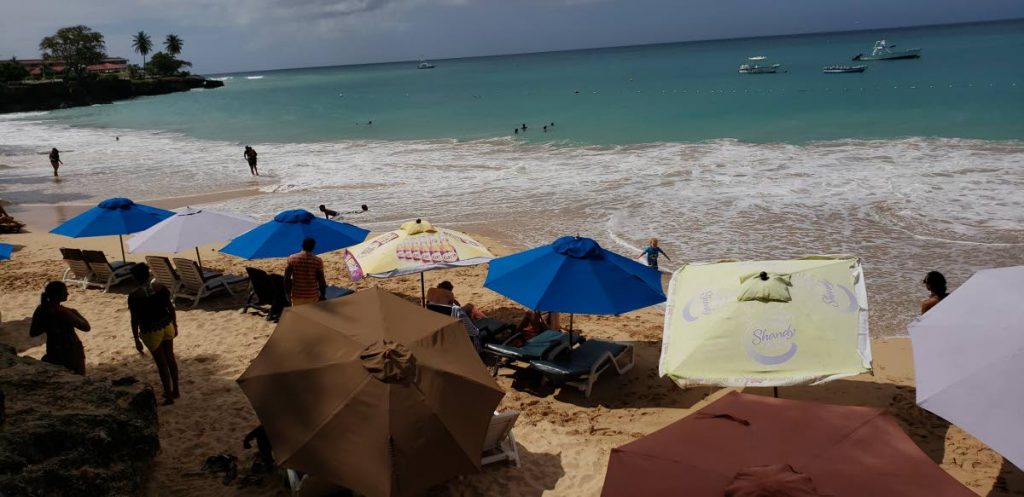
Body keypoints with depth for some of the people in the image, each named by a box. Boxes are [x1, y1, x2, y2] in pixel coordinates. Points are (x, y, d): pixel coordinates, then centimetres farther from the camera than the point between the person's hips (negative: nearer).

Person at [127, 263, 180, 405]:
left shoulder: (134, 296, -17)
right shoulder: (161, 288, -6)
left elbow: (135, 320, -12)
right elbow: (171, 308, 1)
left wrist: (137, 340, -3)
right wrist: (174, 326, 14)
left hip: (151, 331, -4)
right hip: (167, 326, 4)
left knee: (161, 363, 6)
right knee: (170, 358, 19)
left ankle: (169, 396, 17)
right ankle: (175, 390, 30)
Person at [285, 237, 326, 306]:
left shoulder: (292, 258, -5)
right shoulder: (318, 261, -11)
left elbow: (287, 278, -3)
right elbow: (321, 280, -7)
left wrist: (287, 293, 9)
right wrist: (322, 295, 5)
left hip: (297, 295, 2)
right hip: (312, 296, -1)